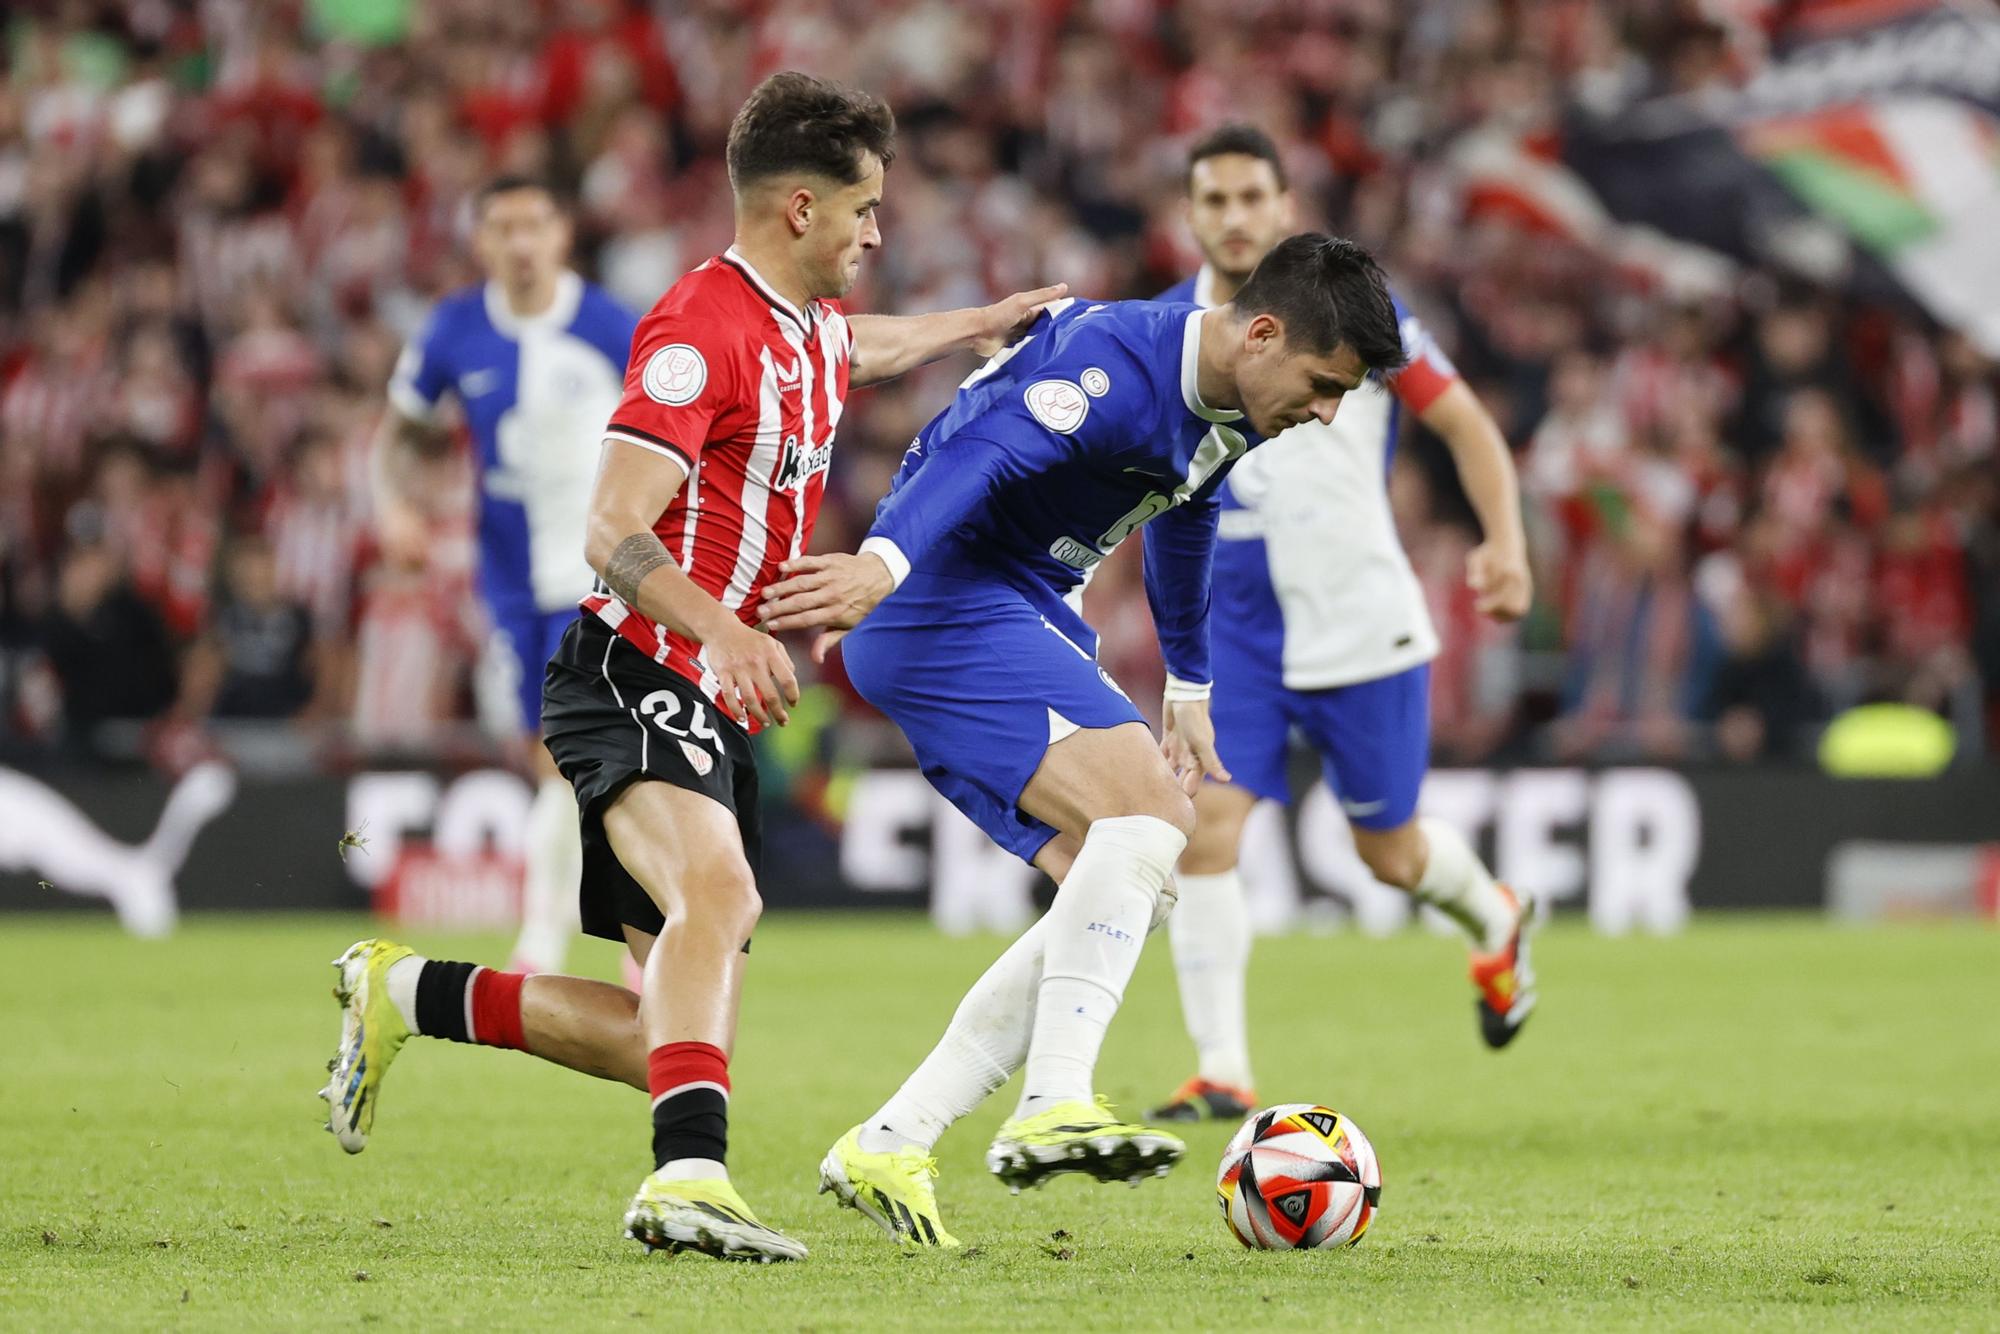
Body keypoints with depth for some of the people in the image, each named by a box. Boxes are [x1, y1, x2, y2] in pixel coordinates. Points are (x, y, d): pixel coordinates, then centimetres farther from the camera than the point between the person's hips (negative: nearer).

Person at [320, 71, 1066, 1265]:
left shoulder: (816, 324, 15)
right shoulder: (705, 326, -15)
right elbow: (613, 532, -23)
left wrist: (989, 322, 46)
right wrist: (724, 632, -37)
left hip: (716, 711, 10)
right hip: (638, 678, -10)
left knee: (674, 1041, 6)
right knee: (719, 893, -37)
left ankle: (408, 996, 20)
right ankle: (689, 1175, -52)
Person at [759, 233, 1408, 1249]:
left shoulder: (1231, 408, 10)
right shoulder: (1117, 366, -21)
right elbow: (980, 453, -37)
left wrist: (1188, 687, 40)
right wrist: (886, 561, -54)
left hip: (1022, 628, 10)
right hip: (949, 606, -10)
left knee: (1124, 894, 4)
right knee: (1146, 811, -26)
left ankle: (886, 1148, 4)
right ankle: (1053, 1107, -32)